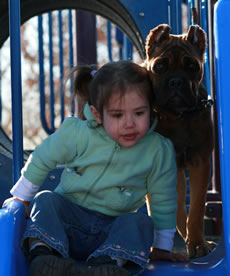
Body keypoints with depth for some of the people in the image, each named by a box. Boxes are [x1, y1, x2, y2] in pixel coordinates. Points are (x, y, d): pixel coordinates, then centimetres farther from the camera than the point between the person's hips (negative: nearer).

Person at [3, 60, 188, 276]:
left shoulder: (159, 149, -8)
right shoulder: (77, 134, -10)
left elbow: (163, 201, 4)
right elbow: (42, 159, 5)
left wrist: (161, 247, 9)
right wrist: (20, 198, 14)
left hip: (112, 229, 0)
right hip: (68, 218, 0)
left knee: (142, 223, -28)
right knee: (45, 200, -26)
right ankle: (43, 256, -50)